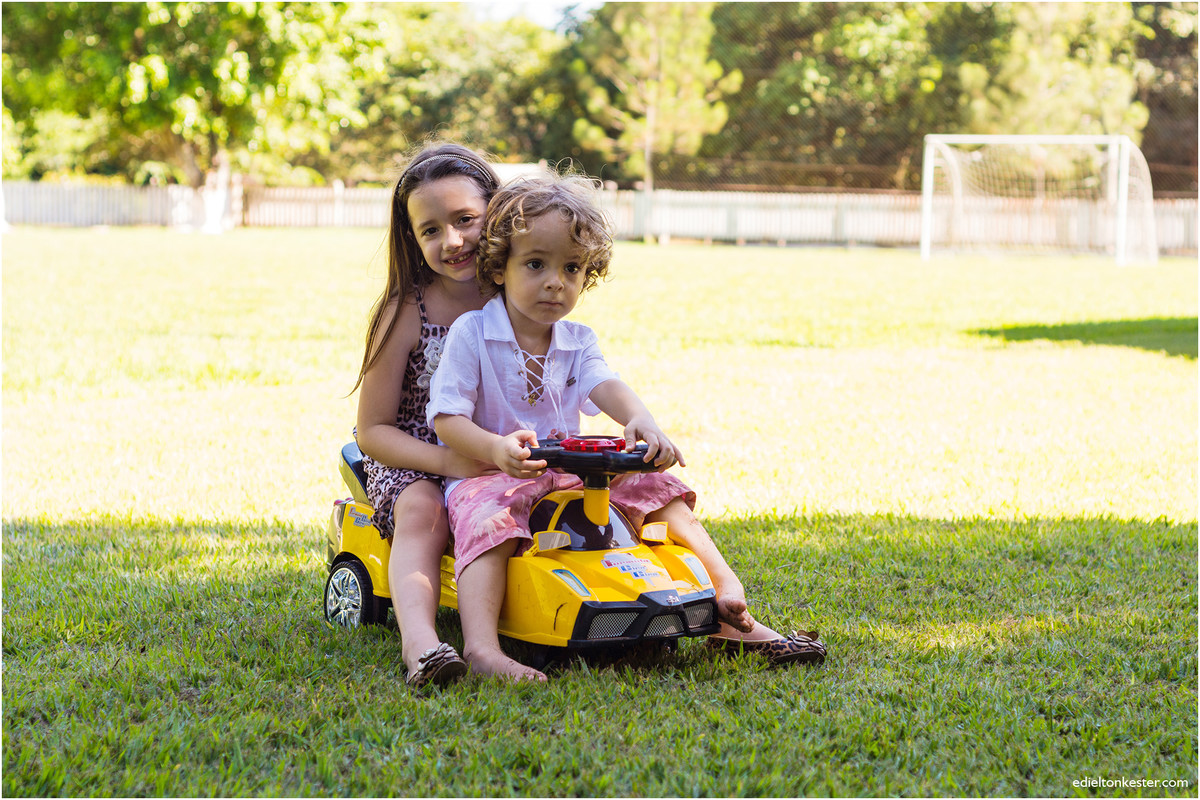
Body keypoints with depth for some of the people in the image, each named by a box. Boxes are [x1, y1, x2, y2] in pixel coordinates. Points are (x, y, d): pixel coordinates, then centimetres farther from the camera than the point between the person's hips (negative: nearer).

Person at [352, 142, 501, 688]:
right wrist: (447, 461, -24)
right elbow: (373, 429, -7)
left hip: (502, 466, 4)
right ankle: (419, 640, -55)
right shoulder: (405, 314, -8)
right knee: (422, 511, -35)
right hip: (410, 463, -4)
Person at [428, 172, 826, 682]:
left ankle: (730, 605, -13)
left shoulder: (577, 341, 9)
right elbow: (446, 418, -12)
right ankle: (481, 646, -56)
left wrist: (640, 422, -35)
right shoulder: (471, 334, -5)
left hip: (571, 474, 5)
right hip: (491, 475, -5)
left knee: (654, 487, -8)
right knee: (488, 517, -38)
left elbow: (605, 385, -11)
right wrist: (496, 450, -33)